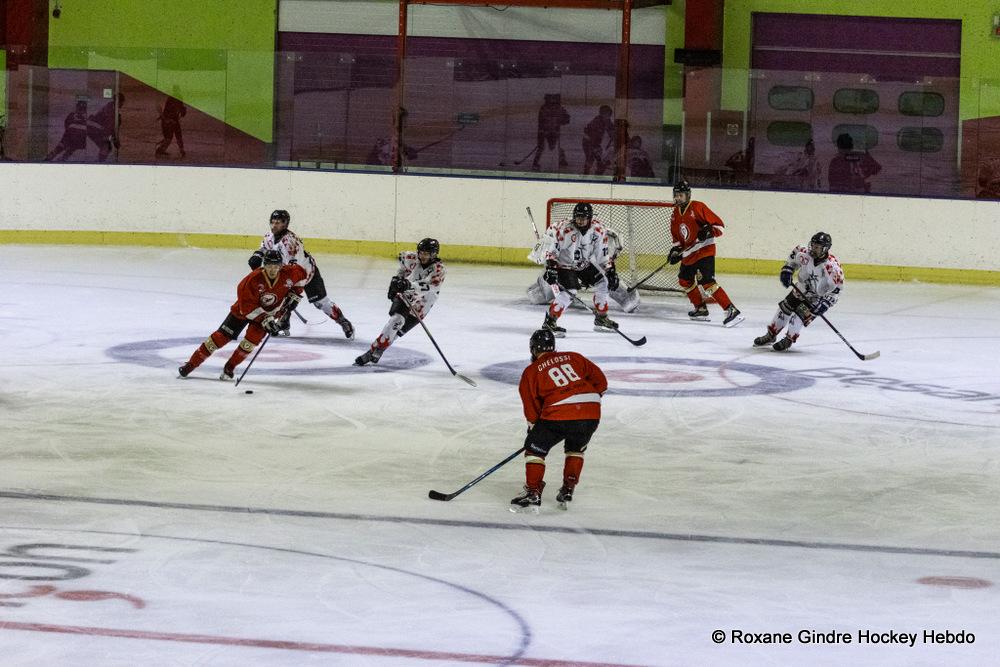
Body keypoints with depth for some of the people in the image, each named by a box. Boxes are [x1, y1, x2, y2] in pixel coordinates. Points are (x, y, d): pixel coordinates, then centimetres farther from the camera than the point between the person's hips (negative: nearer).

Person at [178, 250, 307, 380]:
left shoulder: (288, 274, -23)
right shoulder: (253, 280, -33)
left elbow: (302, 273, 1)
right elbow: (247, 307, -29)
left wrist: (294, 294, -5)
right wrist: (264, 320, -32)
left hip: (271, 311, 2)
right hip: (245, 309, -2)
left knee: (254, 336, -20)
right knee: (223, 335, -7)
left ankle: (230, 367, -2)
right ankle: (192, 363, 1)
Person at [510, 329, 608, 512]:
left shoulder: (531, 372, 10)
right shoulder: (574, 358, 20)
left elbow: (532, 407, 11)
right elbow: (601, 382, 19)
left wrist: (533, 426, 25)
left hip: (559, 414, -4)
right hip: (591, 413, 4)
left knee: (535, 448, 13)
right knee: (575, 449, 30)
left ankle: (533, 494, 3)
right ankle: (568, 491, 24)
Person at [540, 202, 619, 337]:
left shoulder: (598, 229, -13)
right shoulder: (564, 229, -29)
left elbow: (603, 254, -3)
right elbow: (551, 247, -22)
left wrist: (610, 271, -4)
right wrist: (550, 266, -29)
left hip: (584, 265, 6)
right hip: (564, 264, -6)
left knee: (602, 283, 4)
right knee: (569, 292, -24)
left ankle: (601, 319, 22)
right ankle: (549, 322, -14)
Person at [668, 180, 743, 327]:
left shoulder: (698, 207, -15)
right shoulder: (675, 214, 10)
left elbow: (719, 225, -15)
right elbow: (677, 237, 20)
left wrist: (709, 231, -33)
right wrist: (675, 251, 4)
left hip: (705, 250, -10)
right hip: (689, 253, 10)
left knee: (706, 281, -23)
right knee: (684, 280, 18)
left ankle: (732, 311, -28)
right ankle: (701, 309, 32)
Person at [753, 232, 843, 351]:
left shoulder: (833, 267, -34)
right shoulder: (805, 254, -21)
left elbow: (837, 289, -25)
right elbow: (794, 254, 4)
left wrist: (825, 303, -31)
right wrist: (787, 270, -4)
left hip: (817, 297, -6)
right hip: (800, 289, 6)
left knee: (801, 314, -20)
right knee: (784, 308, 9)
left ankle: (789, 340, -1)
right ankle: (771, 335, 26)